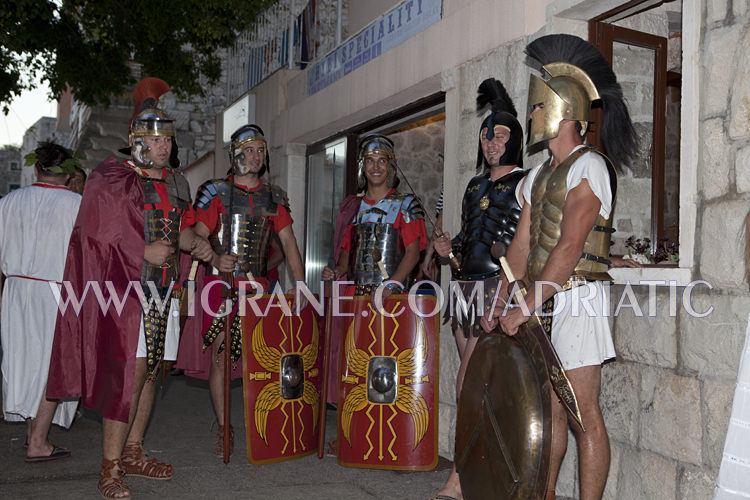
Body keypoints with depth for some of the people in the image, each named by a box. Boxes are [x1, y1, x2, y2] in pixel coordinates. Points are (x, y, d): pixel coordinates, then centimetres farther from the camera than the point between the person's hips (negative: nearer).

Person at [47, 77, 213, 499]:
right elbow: (96, 234, -8)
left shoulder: (176, 183, 15)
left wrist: (195, 243, 1)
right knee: (130, 372, -13)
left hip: (162, 290, 7)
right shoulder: (112, 179, -4)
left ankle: (133, 452, 22)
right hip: (127, 288, -7)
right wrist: (143, 251, -18)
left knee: (150, 371, 10)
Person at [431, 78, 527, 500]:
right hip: (466, 285, 7)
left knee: (469, 381, -13)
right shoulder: (475, 186, 20)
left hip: (499, 288, -7)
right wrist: (450, 246, 8)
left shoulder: (524, 183, -1)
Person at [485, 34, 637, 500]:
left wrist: (527, 306, -20)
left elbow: (569, 248, -18)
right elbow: (522, 246, 16)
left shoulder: (590, 167, -9)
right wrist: (501, 303, 8)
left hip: (576, 299, -8)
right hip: (542, 305, 8)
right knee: (550, 409, 13)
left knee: (583, 414, -3)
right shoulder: (538, 175, 17)